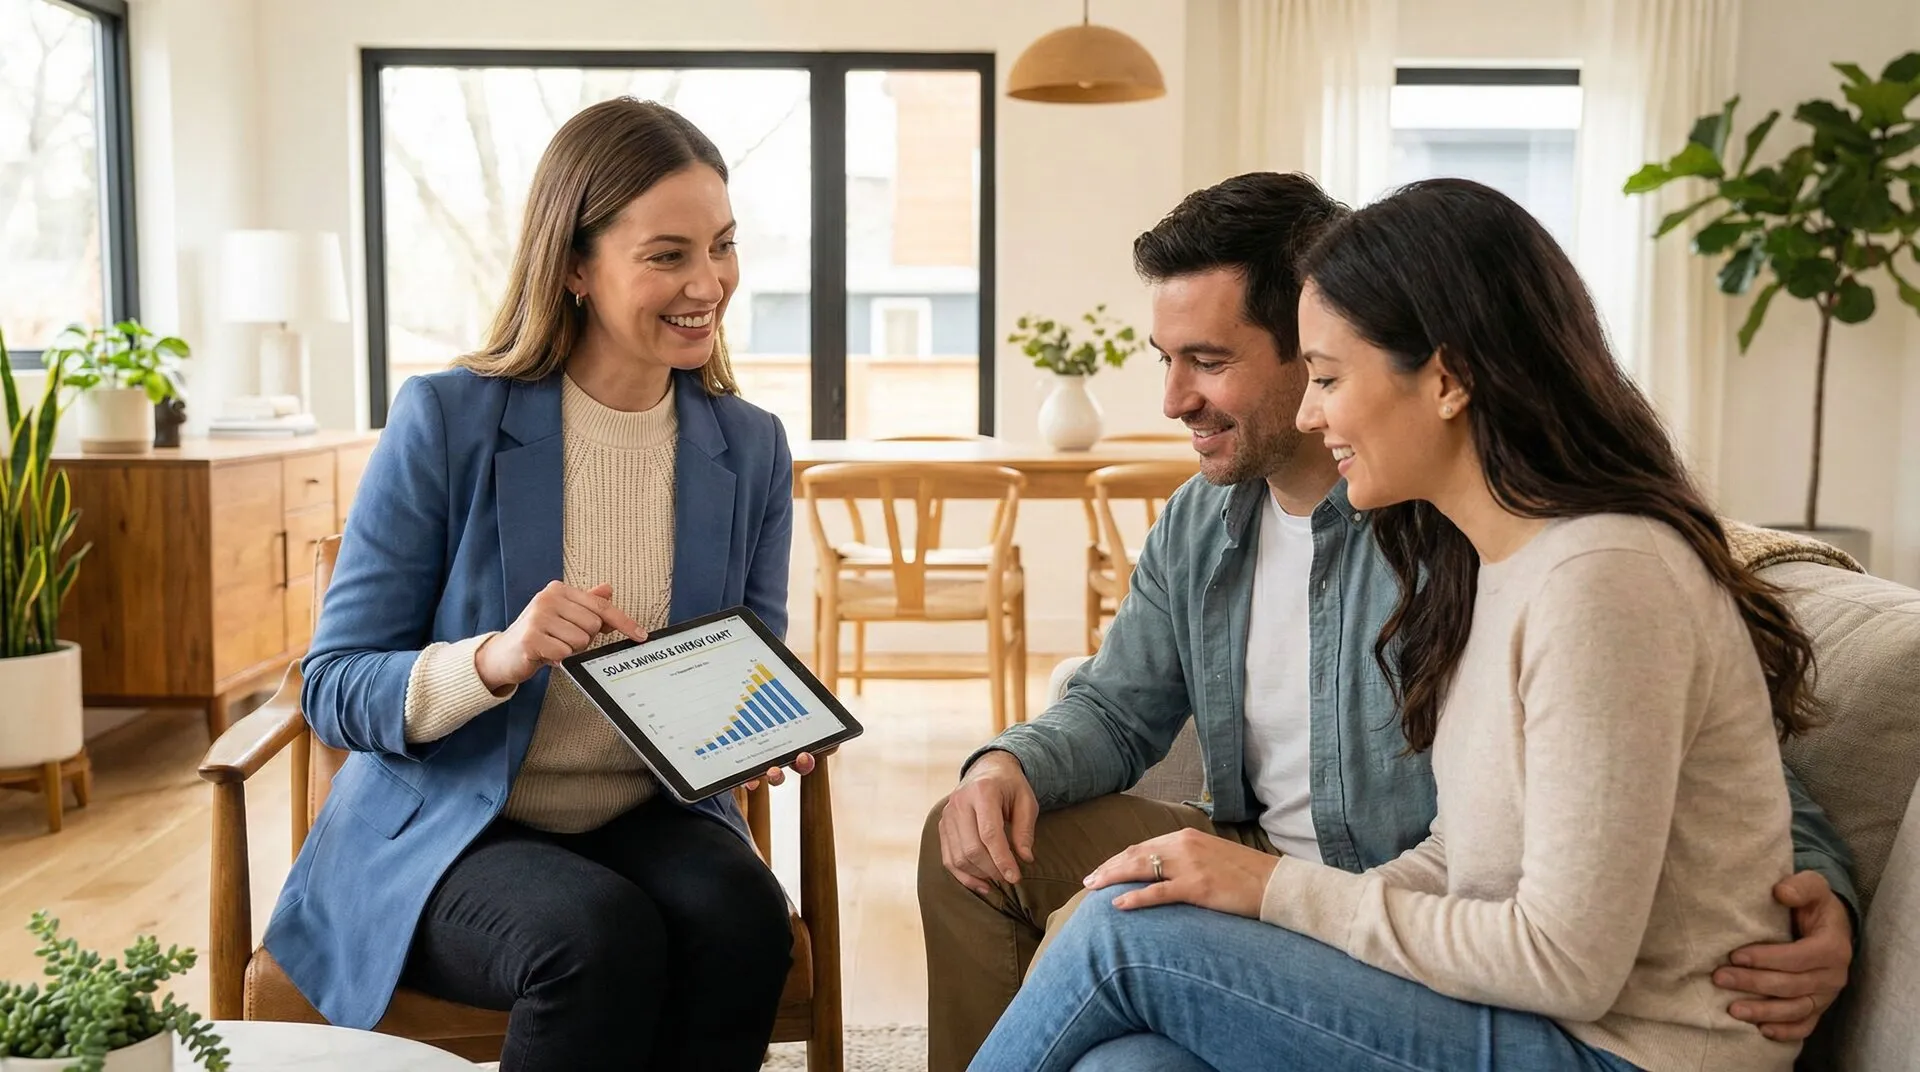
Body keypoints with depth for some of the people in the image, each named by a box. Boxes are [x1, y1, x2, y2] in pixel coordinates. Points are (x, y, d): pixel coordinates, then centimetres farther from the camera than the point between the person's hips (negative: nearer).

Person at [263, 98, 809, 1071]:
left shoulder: (751, 450, 1)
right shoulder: (445, 420, -11)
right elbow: (333, 689, -9)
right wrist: (493, 659, -29)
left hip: (649, 818, 3)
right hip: (442, 831, -3)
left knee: (741, 917, -29)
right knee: (601, 935, -32)